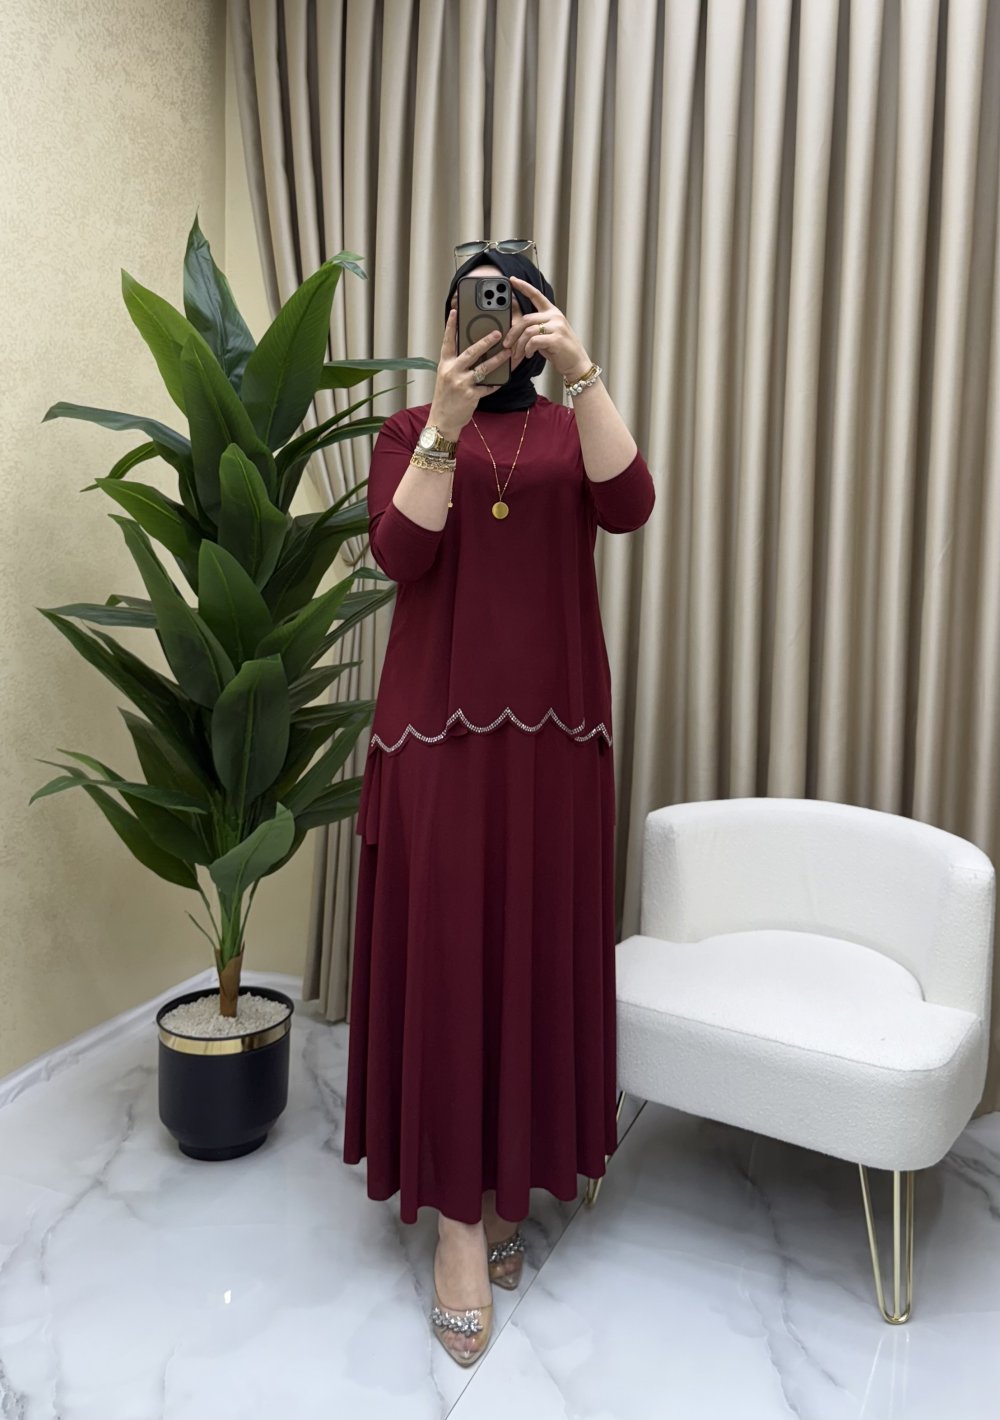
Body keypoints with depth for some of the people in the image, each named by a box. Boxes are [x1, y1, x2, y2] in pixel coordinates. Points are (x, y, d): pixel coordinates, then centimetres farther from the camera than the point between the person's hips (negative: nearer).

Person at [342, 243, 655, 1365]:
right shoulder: (412, 429, 10)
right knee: (440, 945, -3)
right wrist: (447, 420, -17)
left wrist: (579, 369, -19)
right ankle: (456, 1211, 9)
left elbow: (628, 506, -11)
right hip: (437, 718, -1)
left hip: (551, 723, 2)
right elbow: (398, 554, -8)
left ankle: (509, 1174, 25)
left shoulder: (573, 427, 11)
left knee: (539, 943, 5)